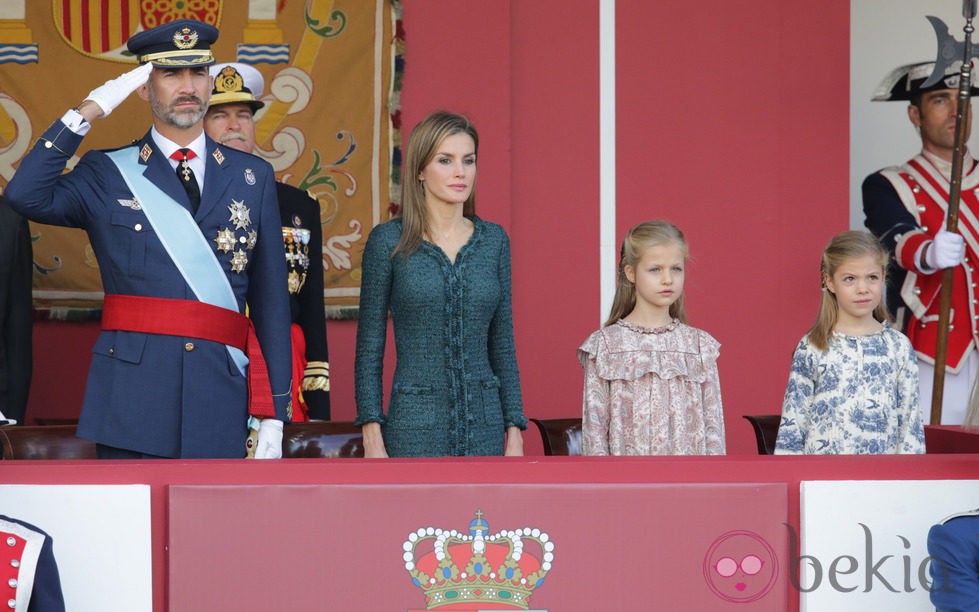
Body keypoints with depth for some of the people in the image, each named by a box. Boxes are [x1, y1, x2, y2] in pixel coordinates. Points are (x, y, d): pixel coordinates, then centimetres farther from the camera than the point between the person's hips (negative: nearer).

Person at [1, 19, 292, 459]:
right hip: (132, 403, -2)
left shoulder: (253, 178, 12)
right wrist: (87, 113, -10)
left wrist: (273, 414, 5)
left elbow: (271, 302, 10)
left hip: (222, 407, 2)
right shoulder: (107, 174, 7)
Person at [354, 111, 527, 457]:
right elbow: (369, 347, 0)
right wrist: (372, 436, -8)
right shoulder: (388, 241, -1)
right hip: (415, 427, -3)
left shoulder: (494, 240, 8)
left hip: (484, 426, 3)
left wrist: (515, 431, 6)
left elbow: (503, 345, 11)